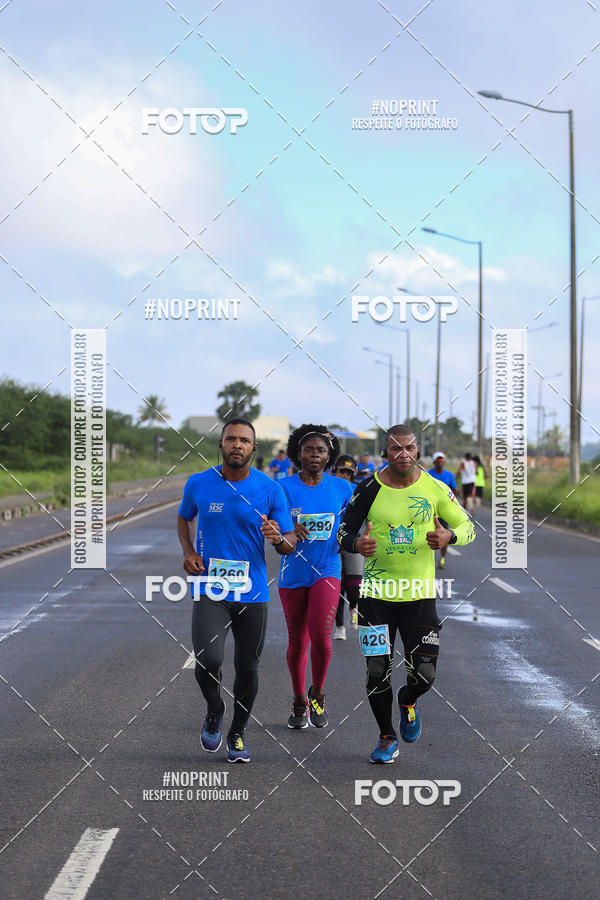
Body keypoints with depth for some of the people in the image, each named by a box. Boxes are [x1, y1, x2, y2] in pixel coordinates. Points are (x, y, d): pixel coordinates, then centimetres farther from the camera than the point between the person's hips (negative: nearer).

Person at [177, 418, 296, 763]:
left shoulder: (270, 489, -3)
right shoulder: (199, 484, 0)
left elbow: (291, 545, 2)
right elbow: (184, 518, 20)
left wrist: (278, 538, -22)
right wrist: (189, 552, 2)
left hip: (253, 593, 1)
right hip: (211, 589, -1)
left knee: (248, 669, 8)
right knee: (208, 660, -20)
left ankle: (238, 734, 31)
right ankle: (214, 709, 13)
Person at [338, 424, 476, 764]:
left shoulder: (435, 488, -2)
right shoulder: (369, 488, -5)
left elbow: (468, 527, 7)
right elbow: (344, 532, 3)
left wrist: (449, 536, -16)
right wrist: (357, 544, -21)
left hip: (420, 593, 0)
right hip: (377, 593, 0)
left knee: (424, 674, -5)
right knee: (377, 672, 0)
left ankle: (408, 701, 33)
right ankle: (387, 738, 23)